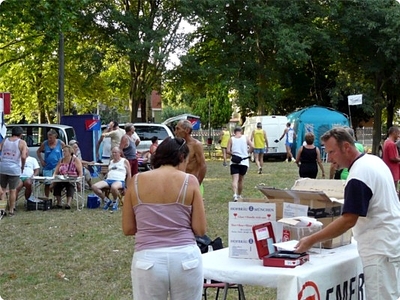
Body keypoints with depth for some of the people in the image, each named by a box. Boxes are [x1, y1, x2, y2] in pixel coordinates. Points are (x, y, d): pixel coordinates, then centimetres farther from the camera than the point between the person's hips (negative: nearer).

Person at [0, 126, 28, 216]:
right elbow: (23, 156, -15)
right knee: (13, 190, 8)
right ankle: (11, 210, 12)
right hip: (14, 169, -3)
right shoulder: (22, 143, -3)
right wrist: (23, 167, 0)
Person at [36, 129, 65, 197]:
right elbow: (38, 151, 15)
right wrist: (41, 160, 4)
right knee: (47, 184, 5)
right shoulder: (45, 144, 1)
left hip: (57, 166, -2)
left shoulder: (60, 143, -3)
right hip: (47, 167, 2)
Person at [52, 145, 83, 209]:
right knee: (56, 184, -29)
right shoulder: (61, 161, 18)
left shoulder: (76, 160, 5)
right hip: (62, 180, 4)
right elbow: (56, 172, 14)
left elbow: (80, 172, -3)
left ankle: (68, 203, -51)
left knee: (69, 185, -37)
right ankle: (58, 203, -31)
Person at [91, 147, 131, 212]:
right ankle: (106, 200, -3)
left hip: (119, 180, -6)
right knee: (94, 187, -21)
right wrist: (105, 181, 15)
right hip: (108, 180, 6)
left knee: (113, 187, -44)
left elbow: (129, 175, 7)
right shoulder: (111, 162, 26)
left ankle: (115, 201, -11)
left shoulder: (124, 161, 9)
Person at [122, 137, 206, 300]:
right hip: (185, 258, 0)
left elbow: (128, 229, 7)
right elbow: (200, 229, -1)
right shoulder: (189, 181, -1)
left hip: (147, 259, 1)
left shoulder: (136, 181, 3)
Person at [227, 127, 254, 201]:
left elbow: (228, 151, -5)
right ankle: (239, 195, 30)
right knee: (241, 180, 17)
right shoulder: (246, 138, 3)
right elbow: (252, 147, -8)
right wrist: (247, 152, 9)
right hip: (244, 162, 1)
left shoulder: (231, 139, 2)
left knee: (235, 180, -8)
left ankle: (235, 194, -29)